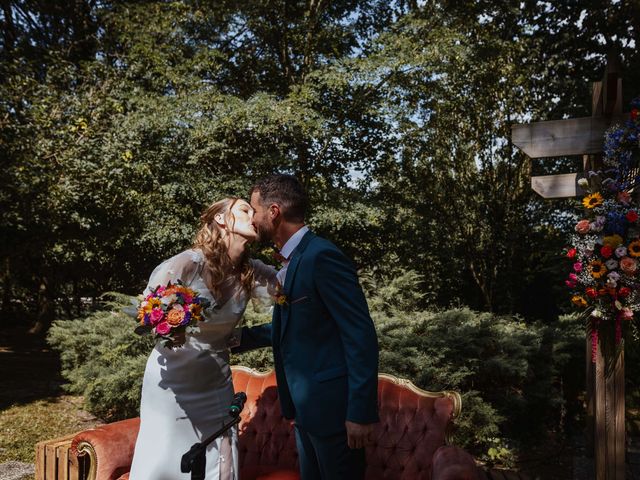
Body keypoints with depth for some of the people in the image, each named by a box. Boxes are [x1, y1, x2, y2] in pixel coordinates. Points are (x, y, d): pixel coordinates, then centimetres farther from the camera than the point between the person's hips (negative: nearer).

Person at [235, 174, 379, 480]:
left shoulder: (322, 256, -19)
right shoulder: (291, 262, 9)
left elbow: (361, 336, -21)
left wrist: (361, 412, -21)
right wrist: (238, 336, 15)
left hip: (332, 405, -9)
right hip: (305, 407, 9)